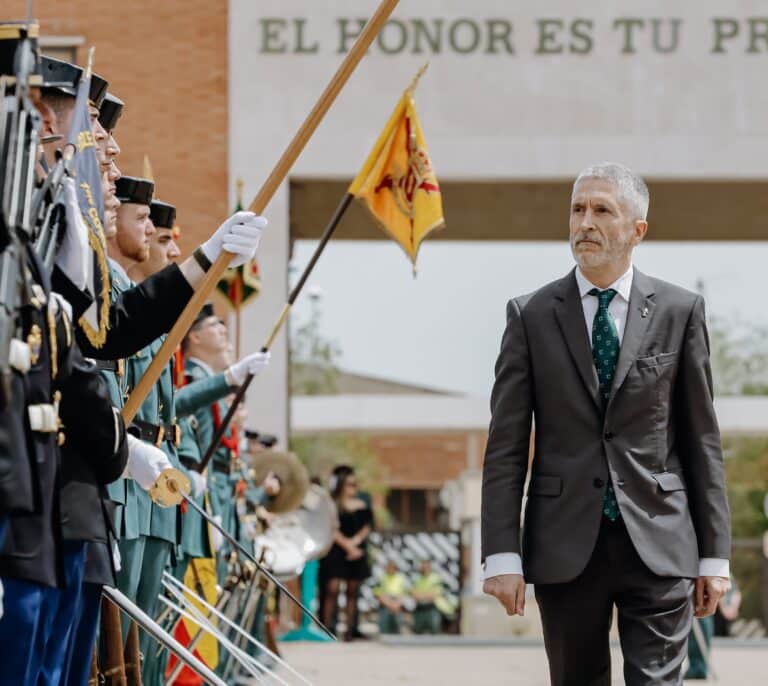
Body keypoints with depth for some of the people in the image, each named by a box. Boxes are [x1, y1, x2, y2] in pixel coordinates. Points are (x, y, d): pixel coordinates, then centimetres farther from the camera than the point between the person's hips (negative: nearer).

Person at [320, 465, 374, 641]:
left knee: (352, 590, 4)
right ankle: (327, 627, -11)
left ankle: (350, 630, 5)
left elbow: (367, 527, 7)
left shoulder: (361, 506, 11)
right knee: (333, 588, -13)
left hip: (357, 552, 4)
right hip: (336, 552, -4)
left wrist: (355, 541, -9)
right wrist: (347, 546, -12)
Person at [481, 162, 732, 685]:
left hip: (658, 544, -1)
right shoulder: (531, 316, 4)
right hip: (566, 546, 1)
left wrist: (715, 554, 2)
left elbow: (702, 439, 6)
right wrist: (501, 554, -6)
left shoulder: (680, 312, 5)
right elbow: (506, 445, 2)